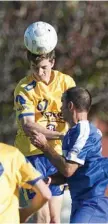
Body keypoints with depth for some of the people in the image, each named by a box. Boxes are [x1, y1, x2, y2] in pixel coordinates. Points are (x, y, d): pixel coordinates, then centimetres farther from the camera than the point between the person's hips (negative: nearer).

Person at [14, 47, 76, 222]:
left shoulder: (66, 82, 2)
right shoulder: (24, 89, -10)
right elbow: (28, 127, -19)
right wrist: (62, 135, -28)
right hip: (33, 153, -4)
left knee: (55, 218, 7)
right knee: (43, 217, -9)